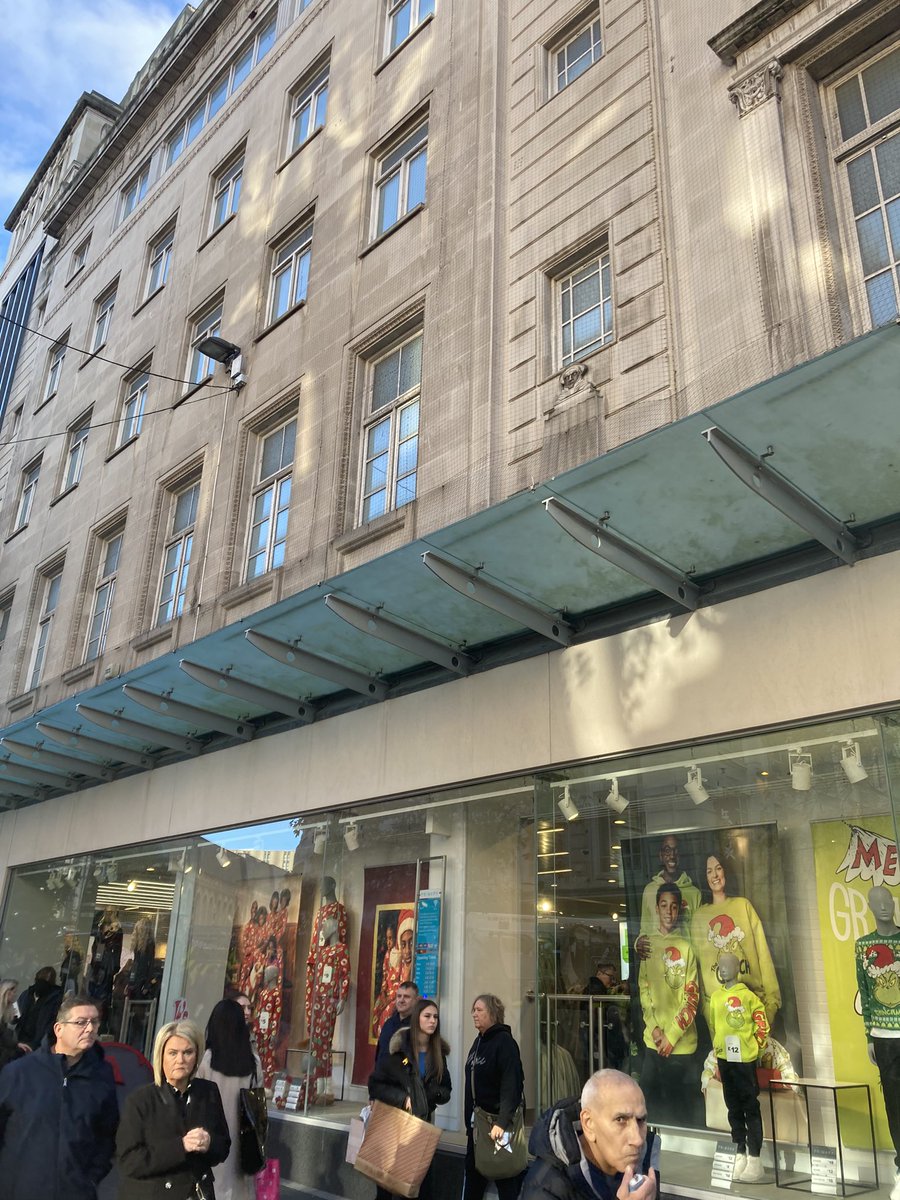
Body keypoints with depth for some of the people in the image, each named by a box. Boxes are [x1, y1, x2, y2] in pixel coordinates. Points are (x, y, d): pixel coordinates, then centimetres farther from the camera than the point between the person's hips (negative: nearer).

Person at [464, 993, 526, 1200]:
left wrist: (502, 1121, -33)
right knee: (473, 1172, 15)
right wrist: (470, 1121, 16)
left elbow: (511, 1084, -25)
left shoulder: (504, 1041, -16)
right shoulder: (478, 1042, 10)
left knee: (505, 1176, 1)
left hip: (497, 1122, -8)